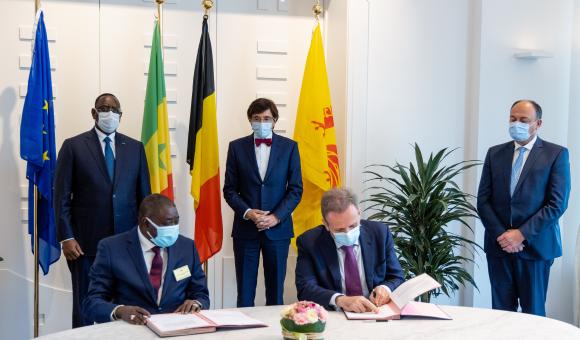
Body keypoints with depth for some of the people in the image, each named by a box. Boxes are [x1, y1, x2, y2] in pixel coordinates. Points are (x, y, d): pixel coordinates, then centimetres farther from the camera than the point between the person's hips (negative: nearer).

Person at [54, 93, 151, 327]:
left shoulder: (135, 148, 10)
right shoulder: (73, 146, 2)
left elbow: (144, 194, 11)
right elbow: (61, 196, -1)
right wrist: (66, 238, -8)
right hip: (86, 242, -2)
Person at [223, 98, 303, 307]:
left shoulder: (289, 147, 3)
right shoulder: (237, 147, 4)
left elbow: (295, 189, 2)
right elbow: (229, 189, 4)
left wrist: (277, 217, -10)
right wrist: (247, 212, -12)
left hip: (278, 227, 0)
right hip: (246, 227, 0)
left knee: (276, 291, 6)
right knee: (244, 291, 3)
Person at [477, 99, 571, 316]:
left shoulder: (556, 154, 0)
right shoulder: (495, 153, 10)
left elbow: (557, 204, -8)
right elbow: (483, 200, 6)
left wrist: (522, 234, -13)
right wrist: (501, 234, -7)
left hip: (534, 245, -3)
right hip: (499, 244, 3)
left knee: (533, 312, 4)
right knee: (501, 311, 6)